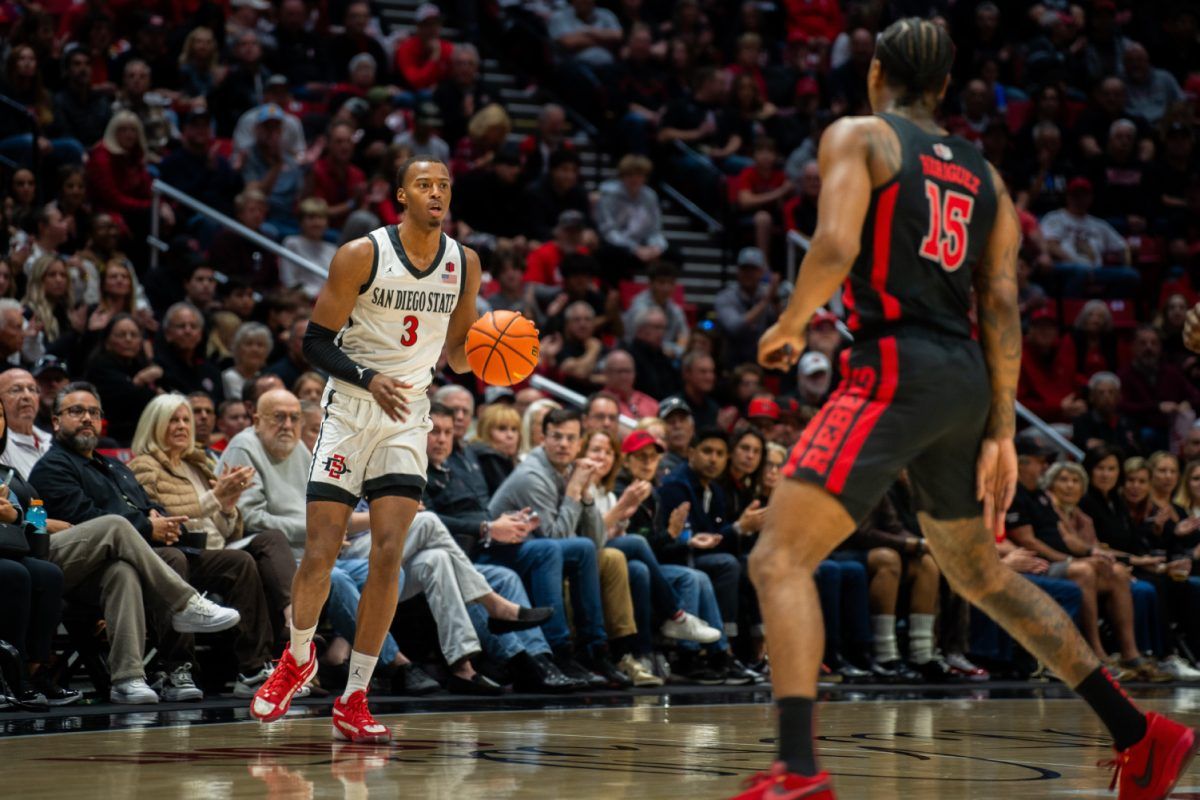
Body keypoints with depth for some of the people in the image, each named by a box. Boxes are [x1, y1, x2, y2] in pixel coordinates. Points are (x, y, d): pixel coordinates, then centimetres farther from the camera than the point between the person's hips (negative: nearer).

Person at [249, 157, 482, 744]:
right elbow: (315, 342, -9)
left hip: (408, 415, 3)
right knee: (320, 551, -4)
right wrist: (369, 378, -25)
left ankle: (354, 700, 0)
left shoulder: (463, 263, 3)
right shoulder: (362, 255, -11)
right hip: (349, 409, -3)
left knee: (389, 553, -8)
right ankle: (298, 658, 26)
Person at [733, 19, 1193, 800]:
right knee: (982, 574, 23)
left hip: (897, 368, -7)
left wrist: (789, 327, 1)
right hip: (967, 378, 7)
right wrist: (1001, 433, 12)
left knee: (780, 559, -9)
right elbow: (1003, 309, 12)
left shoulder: (858, 136, 2)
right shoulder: (983, 173, 20)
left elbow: (835, 247, -15)